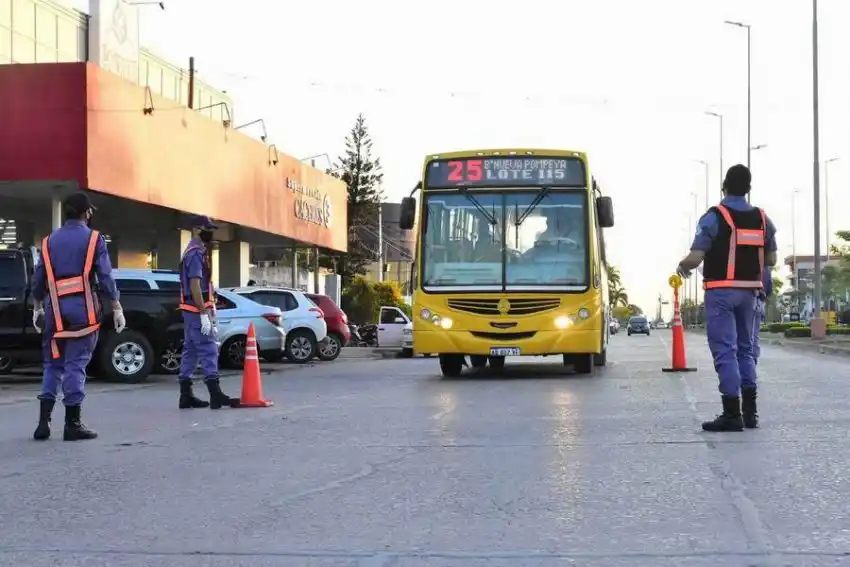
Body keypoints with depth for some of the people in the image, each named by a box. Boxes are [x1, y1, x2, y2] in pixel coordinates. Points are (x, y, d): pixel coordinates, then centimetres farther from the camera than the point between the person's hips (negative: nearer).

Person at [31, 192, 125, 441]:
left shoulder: (49, 241, 12)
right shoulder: (93, 239, -1)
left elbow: (38, 278, 13)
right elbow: (105, 277, -6)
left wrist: (37, 308, 22)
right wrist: (117, 308, -2)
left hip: (55, 308, 4)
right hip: (81, 307, -4)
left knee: (53, 364, 12)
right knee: (76, 364, -2)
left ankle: (43, 422, 5)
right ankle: (72, 424, -1)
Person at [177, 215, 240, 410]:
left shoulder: (193, 252, 19)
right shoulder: (196, 253, -14)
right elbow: (195, 285, -21)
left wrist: (210, 307, 20)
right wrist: (204, 313, -23)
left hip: (191, 311, 11)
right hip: (197, 311, -11)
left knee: (190, 351, 10)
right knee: (209, 351, -11)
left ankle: (186, 396, 13)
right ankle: (216, 396, -14)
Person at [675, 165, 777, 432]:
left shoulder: (714, 217, -10)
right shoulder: (762, 219, 7)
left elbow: (695, 258, -14)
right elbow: (771, 259, 12)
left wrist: (682, 266, 7)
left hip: (721, 291, -5)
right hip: (749, 291, 5)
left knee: (725, 350, -4)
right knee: (745, 349, 16)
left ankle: (732, 414, -7)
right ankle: (749, 411, 16)